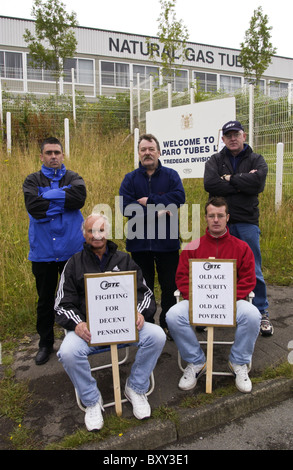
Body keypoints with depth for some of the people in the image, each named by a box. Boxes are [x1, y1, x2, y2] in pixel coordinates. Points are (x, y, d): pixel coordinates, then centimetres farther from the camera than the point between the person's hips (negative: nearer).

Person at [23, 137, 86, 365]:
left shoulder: (74, 178, 4)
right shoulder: (32, 180, 4)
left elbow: (79, 197, -20)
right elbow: (33, 206, -16)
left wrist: (47, 196, -16)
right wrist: (64, 200, -12)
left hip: (72, 248, 0)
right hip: (43, 250, 1)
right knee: (45, 299, 13)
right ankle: (46, 343, 32)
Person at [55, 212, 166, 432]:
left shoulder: (124, 259, 14)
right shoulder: (75, 263, 11)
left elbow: (145, 292, 10)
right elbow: (63, 304, 5)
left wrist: (141, 313, -13)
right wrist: (77, 324, -15)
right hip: (88, 326, -1)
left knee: (157, 336, -24)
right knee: (68, 352, -30)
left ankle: (136, 389, 2)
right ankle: (92, 401, 0)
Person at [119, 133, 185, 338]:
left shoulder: (171, 175, 4)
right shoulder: (130, 178, 4)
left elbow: (179, 197, -14)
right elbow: (125, 206, -10)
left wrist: (149, 201, -15)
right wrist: (156, 212, -16)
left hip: (167, 241, 0)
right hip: (139, 242, 1)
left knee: (170, 285, 9)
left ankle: (168, 324, 28)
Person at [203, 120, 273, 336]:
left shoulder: (256, 160, 8)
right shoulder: (215, 161, 9)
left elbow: (258, 183, -14)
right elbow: (210, 184, -12)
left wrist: (229, 179, -8)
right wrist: (242, 184, -11)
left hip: (247, 223, -1)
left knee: (253, 271, 4)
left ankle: (262, 313, 19)